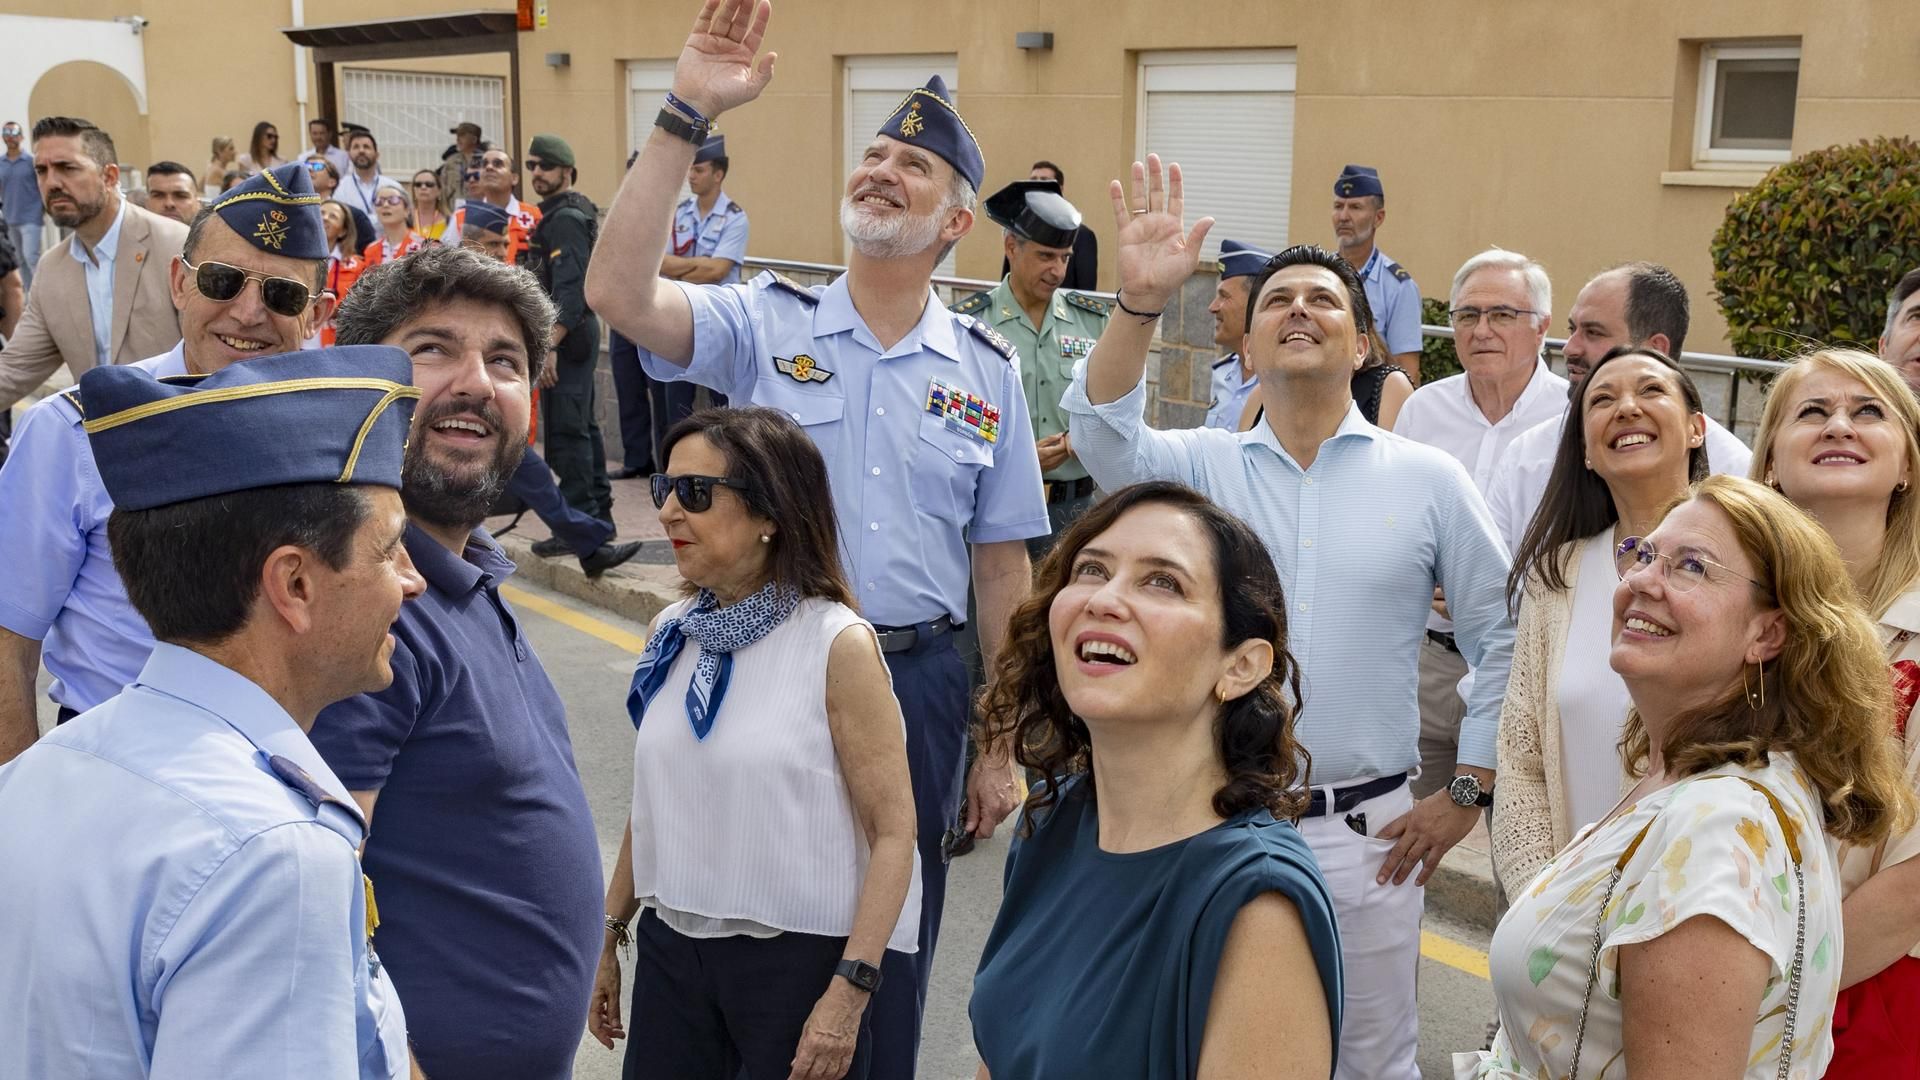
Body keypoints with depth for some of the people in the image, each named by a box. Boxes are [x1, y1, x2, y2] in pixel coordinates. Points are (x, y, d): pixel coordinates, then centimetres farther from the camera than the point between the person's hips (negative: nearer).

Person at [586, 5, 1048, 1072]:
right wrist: (687, 117, -26)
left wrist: (1000, 746, 6)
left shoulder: (987, 370, 2)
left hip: (920, 681, 2)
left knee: (891, 947, 15)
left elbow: (1002, 567, 6)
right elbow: (620, 293, -22)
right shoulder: (767, 322, -3)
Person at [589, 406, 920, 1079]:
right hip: (670, 948, 5)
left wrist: (850, 993, -18)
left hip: (798, 957, -5)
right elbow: (653, 802, 12)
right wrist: (610, 935, 15)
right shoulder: (671, 635, 3)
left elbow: (893, 833, -14)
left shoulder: (838, 645, -14)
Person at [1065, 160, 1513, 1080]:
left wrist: (1468, 792, 1)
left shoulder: (1429, 480, 0)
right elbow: (1104, 439, -19)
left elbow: (1502, 639, 5)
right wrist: (1139, 303, -32)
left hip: (1367, 832, 0)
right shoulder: (1204, 465, 1)